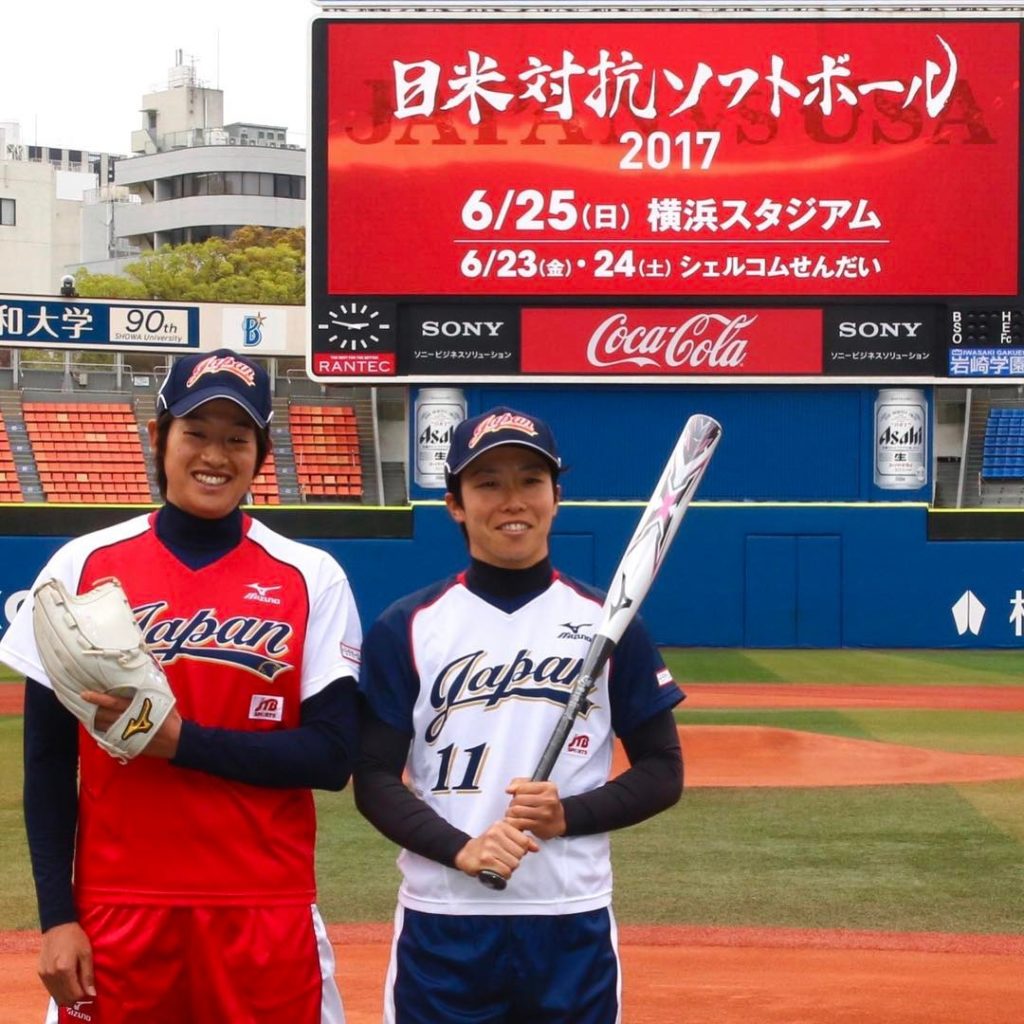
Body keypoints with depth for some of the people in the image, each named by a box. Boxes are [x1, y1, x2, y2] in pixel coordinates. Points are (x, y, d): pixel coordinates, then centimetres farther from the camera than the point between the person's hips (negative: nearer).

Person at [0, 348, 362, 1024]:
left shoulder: (311, 578, 1)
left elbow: (333, 759, -5)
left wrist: (178, 738, -15)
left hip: (266, 914, -1)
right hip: (115, 911, 1)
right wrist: (57, 915, -1)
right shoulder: (82, 566, 3)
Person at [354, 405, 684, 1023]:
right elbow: (374, 777, 0)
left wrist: (569, 815, -12)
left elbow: (663, 770, 6)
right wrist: (460, 849, -16)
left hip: (573, 923, 1)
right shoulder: (407, 628, 2)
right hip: (441, 924, 0)